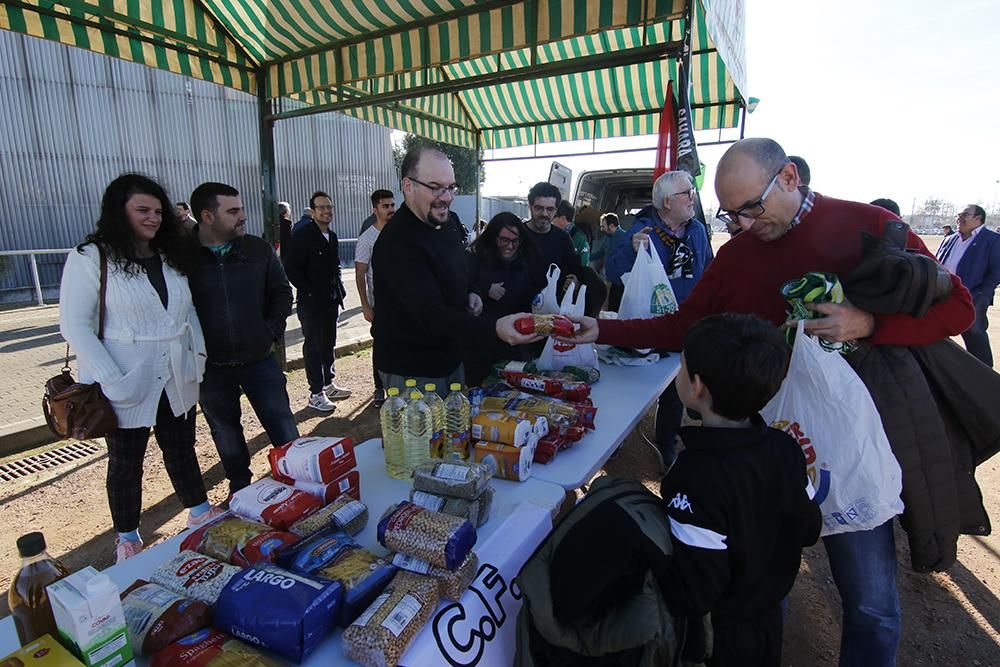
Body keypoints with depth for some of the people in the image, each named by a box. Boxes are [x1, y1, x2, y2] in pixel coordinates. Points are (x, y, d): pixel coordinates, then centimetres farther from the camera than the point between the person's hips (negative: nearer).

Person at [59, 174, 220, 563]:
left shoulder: (171, 255, 7)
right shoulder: (90, 257, -11)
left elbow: (188, 309, 14)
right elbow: (74, 326, -13)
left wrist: (198, 352, 2)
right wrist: (111, 380, -20)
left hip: (178, 380, 5)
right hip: (126, 384, -4)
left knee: (181, 447, 19)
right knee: (126, 460, 12)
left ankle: (200, 513, 36)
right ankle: (127, 539, 31)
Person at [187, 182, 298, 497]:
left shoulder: (258, 249, -2)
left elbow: (282, 292, 8)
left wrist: (272, 332, -1)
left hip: (260, 359, 1)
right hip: (211, 366, 0)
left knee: (284, 429, 7)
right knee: (226, 434, 17)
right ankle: (240, 488, 36)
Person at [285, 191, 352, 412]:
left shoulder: (332, 236, 12)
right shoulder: (302, 235, -11)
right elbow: (291, 269, -14)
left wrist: (339, 290, 9)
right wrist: (308, 292, -13)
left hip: (331, 300, 7)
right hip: (311, 302, -7)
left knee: (329, 344, 15)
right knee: (313, 347, 0)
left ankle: (328, 384, 28)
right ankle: (316, 394, 7)